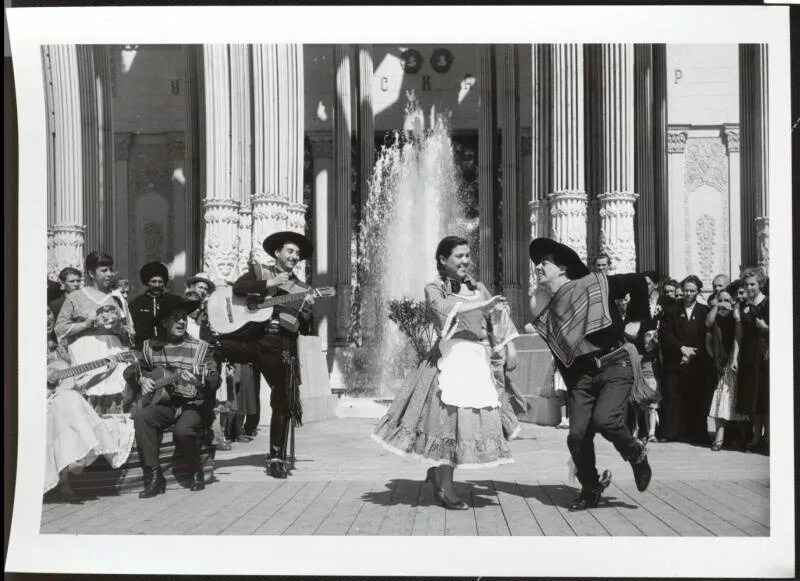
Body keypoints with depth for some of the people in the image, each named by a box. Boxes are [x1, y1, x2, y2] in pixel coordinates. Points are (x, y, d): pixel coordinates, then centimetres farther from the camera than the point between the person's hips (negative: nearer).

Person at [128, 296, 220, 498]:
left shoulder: (200, 347, 2)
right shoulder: (150, 346, 9)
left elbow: (215, 380, -5)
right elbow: (133, 370, 22)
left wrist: (201, 379, -26)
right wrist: (142, 379, 1)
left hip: (192, 405, -2)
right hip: (162, 402, 2)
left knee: (183, 430, -33)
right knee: (141, 416, -29)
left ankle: (196, 472, -1)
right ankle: (154, 477, -22)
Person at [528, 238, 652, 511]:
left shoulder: (594, 285, -5)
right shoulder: (544, 310, 7)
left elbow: (638, 281, 2)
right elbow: (559, 356, 13)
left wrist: (636, 319, 2)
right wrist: (570, 389, 8)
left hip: (615, 365, -4)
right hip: (580, 374, 4)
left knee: (604, 420, -24)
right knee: (577, 434, -5)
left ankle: (637, 455, 7)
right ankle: (590, 489, 18)